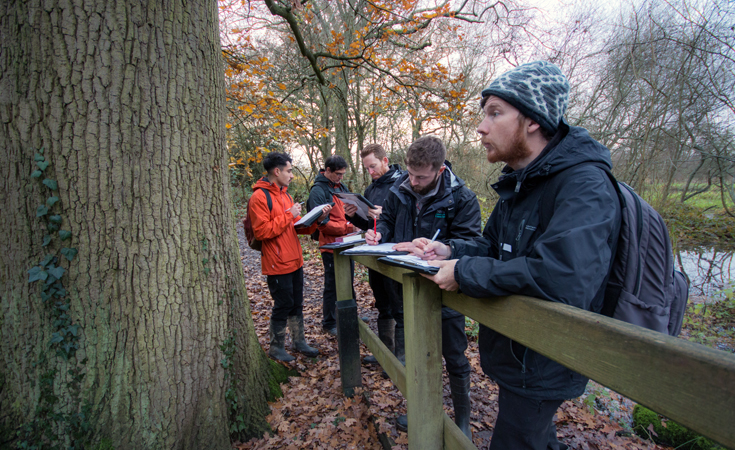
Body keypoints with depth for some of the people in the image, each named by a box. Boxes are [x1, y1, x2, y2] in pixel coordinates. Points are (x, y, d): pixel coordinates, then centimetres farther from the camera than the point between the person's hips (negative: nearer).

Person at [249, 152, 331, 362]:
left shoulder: (285, 195, 14)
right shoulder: (259, 197, -13)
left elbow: (297, 227, 16)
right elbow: (262, 231, -21)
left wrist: (318, 218, 2)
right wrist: (289, 215, -18)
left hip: (295, 261, 8)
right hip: (277, 265, -8)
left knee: (297, 303, 16)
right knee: (283, 305, 2)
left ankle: (299, 341, 30)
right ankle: (276, 347, 20)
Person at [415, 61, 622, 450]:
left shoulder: (584, 187, -25)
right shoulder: (519, 184, 5)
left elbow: (564, 279, -39)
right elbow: (496, 248, 12)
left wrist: (465, 272, -29)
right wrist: (451, 250, -8)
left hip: (540, 368, -9)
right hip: (513, 352, 9)